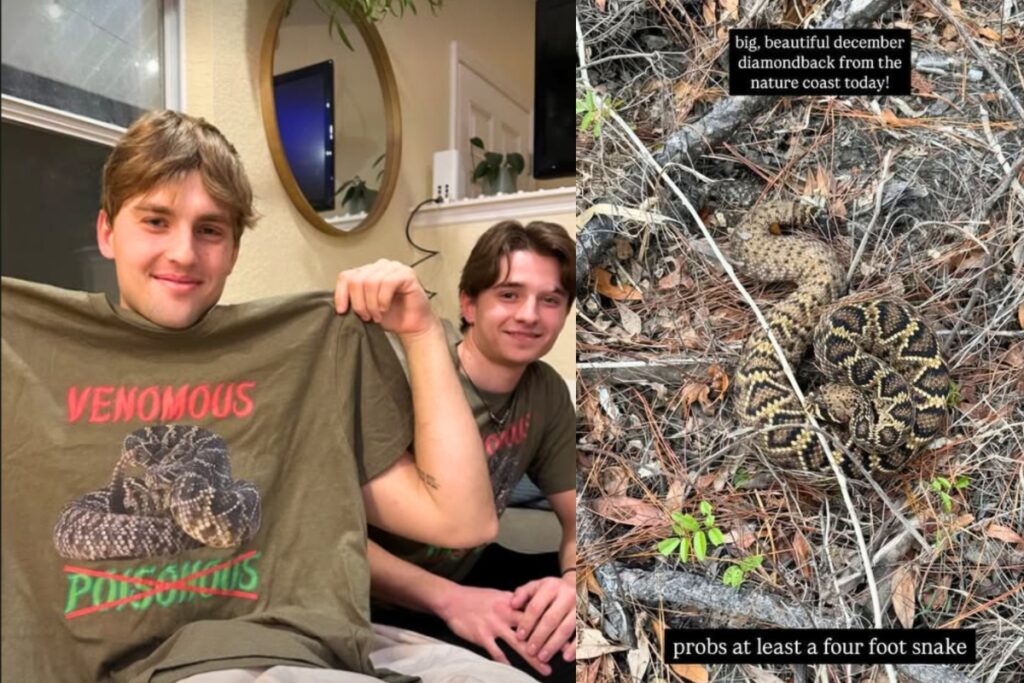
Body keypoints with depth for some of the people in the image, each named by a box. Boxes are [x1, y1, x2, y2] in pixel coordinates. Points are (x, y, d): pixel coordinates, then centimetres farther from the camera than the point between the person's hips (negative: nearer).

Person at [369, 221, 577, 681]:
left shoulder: (546, 391, -5)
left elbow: (576, 517, 0)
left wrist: (573, 578, -22)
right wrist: (449, 599, -34)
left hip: (470, 572, 6)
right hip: (393, 606, -6)